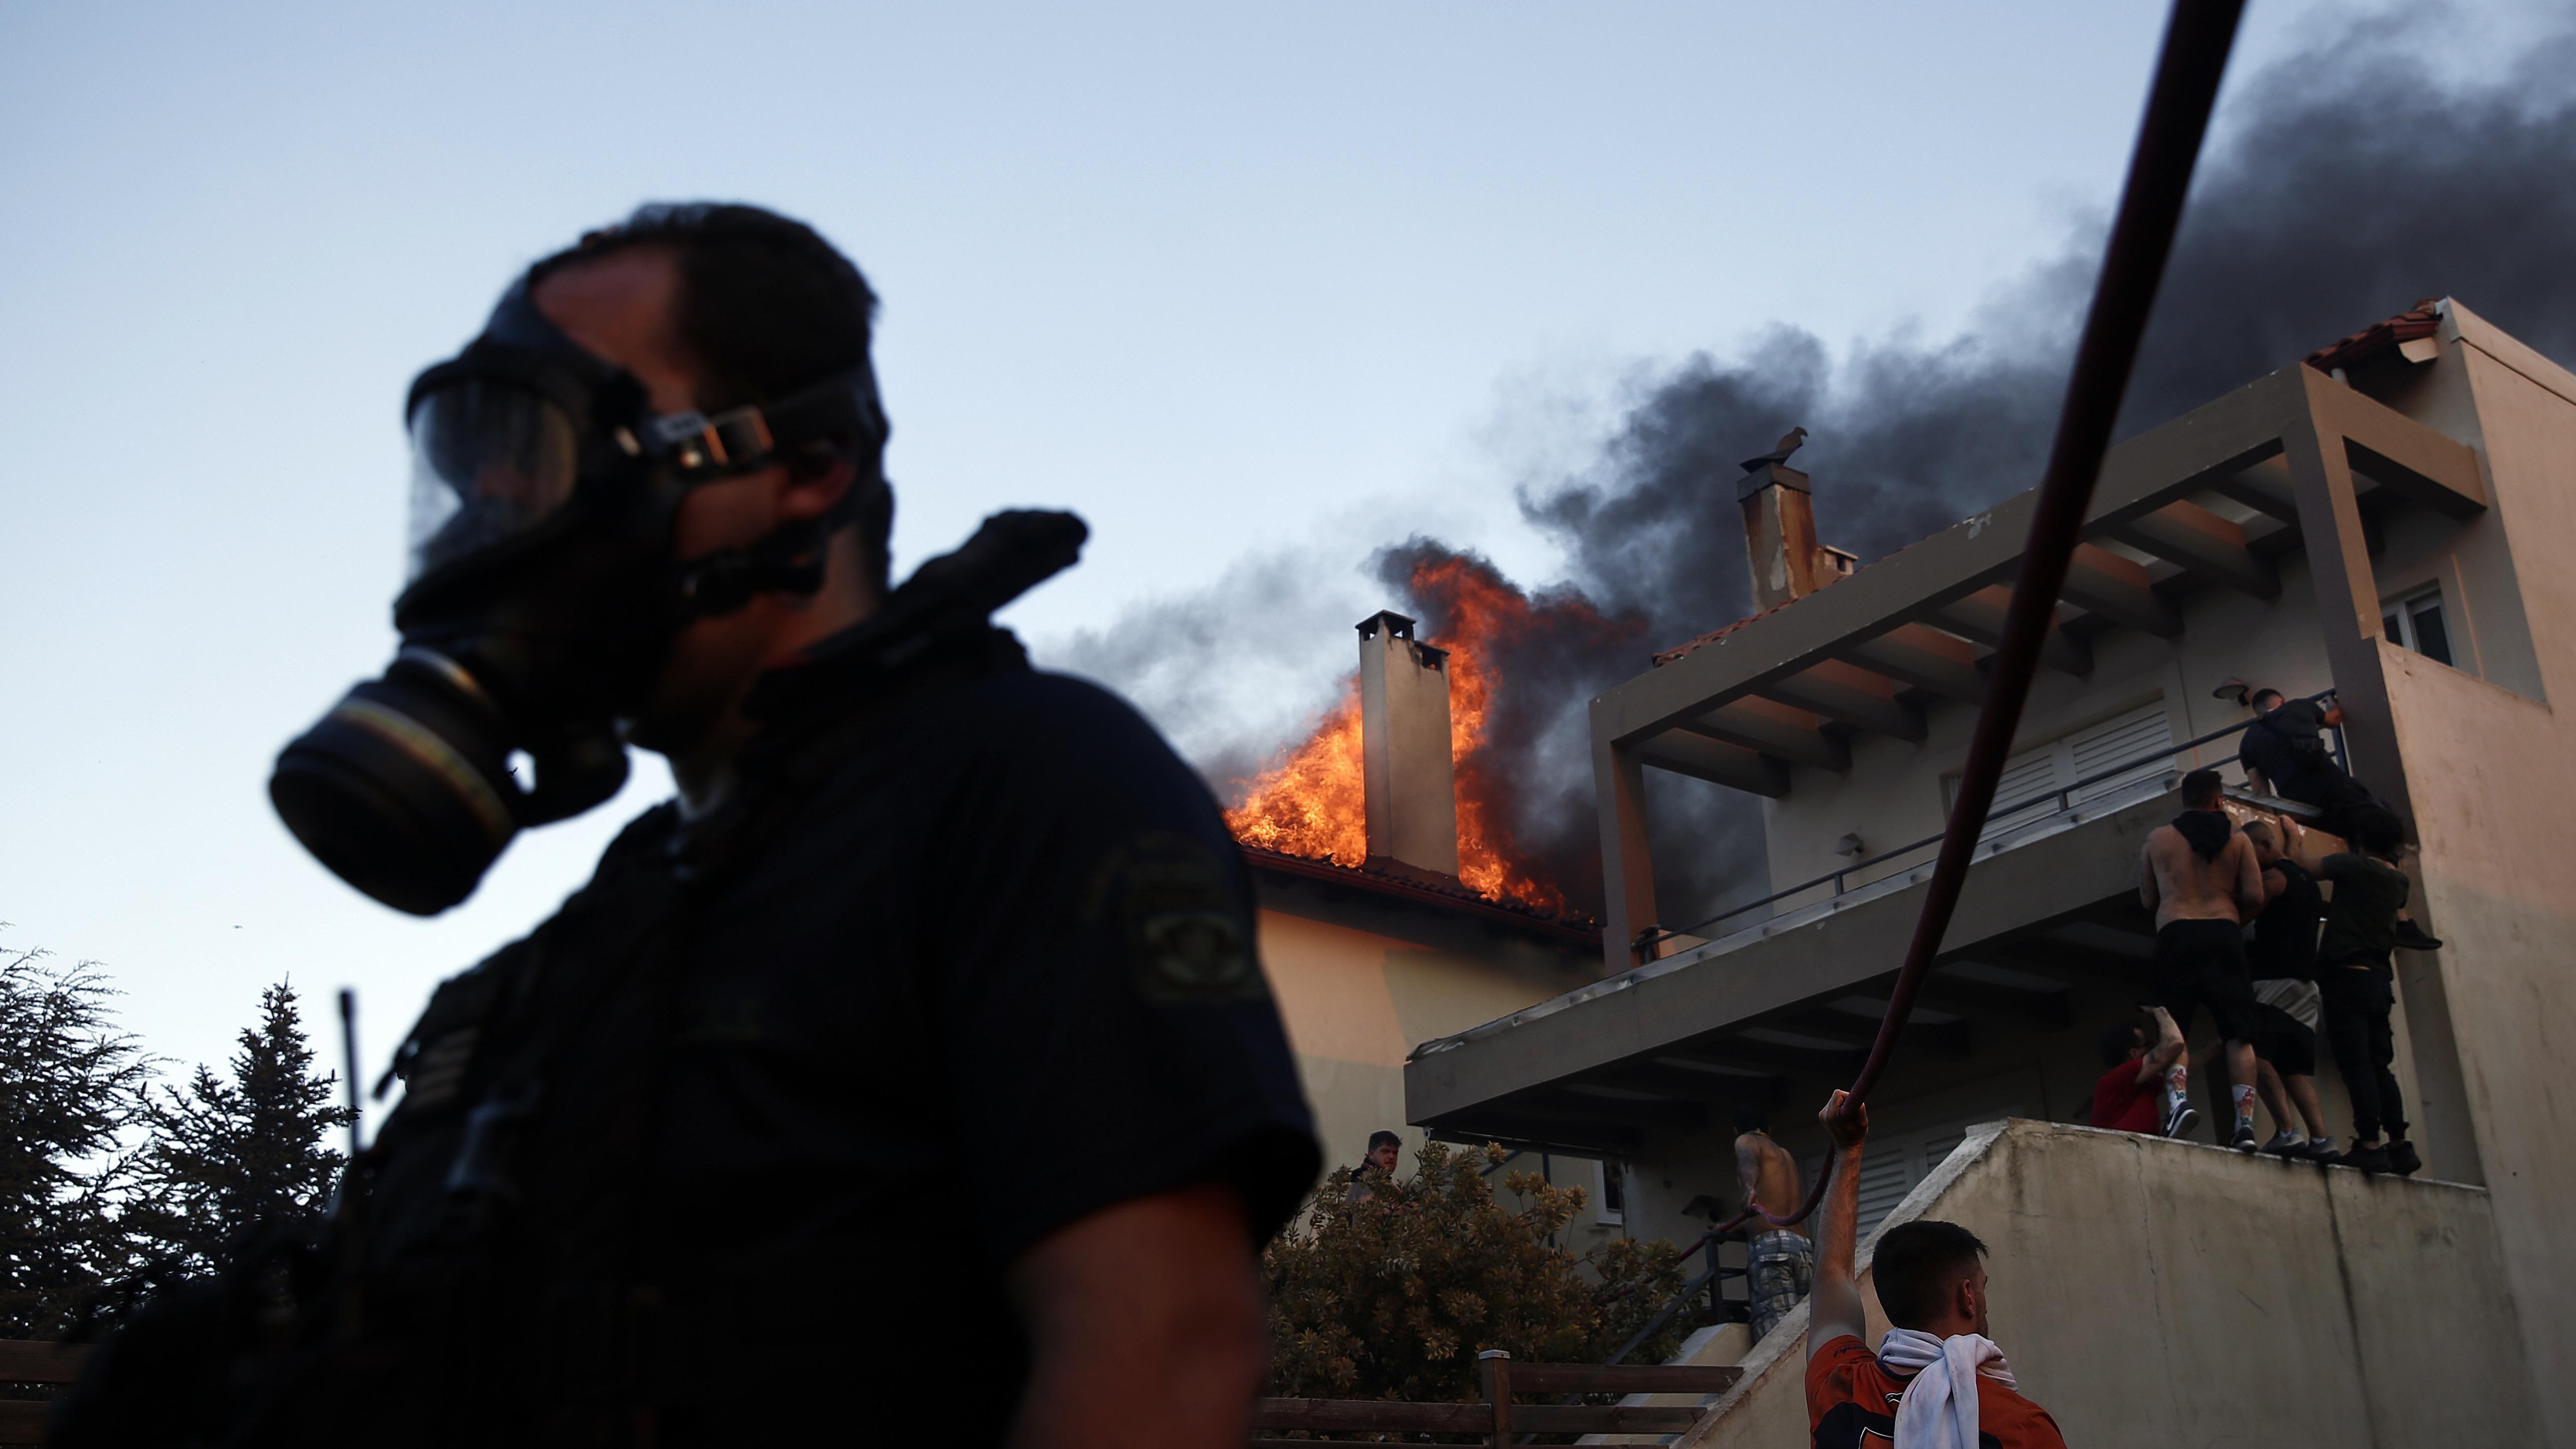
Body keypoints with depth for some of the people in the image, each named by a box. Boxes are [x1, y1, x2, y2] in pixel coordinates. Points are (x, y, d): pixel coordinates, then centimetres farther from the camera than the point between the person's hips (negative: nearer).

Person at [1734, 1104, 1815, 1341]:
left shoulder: (1746, 1141, 14)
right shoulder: (1787, 1155, 35)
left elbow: (1749, 1161, -12)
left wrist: (1749, 1189, -35)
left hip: (1770, 1244, -7)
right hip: (1805, 1248, 7)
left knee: (1779, 1330, -20)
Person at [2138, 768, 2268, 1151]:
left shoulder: (2158, 839, 12)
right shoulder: (2237, 840, 10)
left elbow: (2148, 900, 15)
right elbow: (2255, 896, 1)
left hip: (2176, 935, 0)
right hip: (2223, 934, 0)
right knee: (2238, 1033, -1)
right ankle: (2245, 1120, -12)